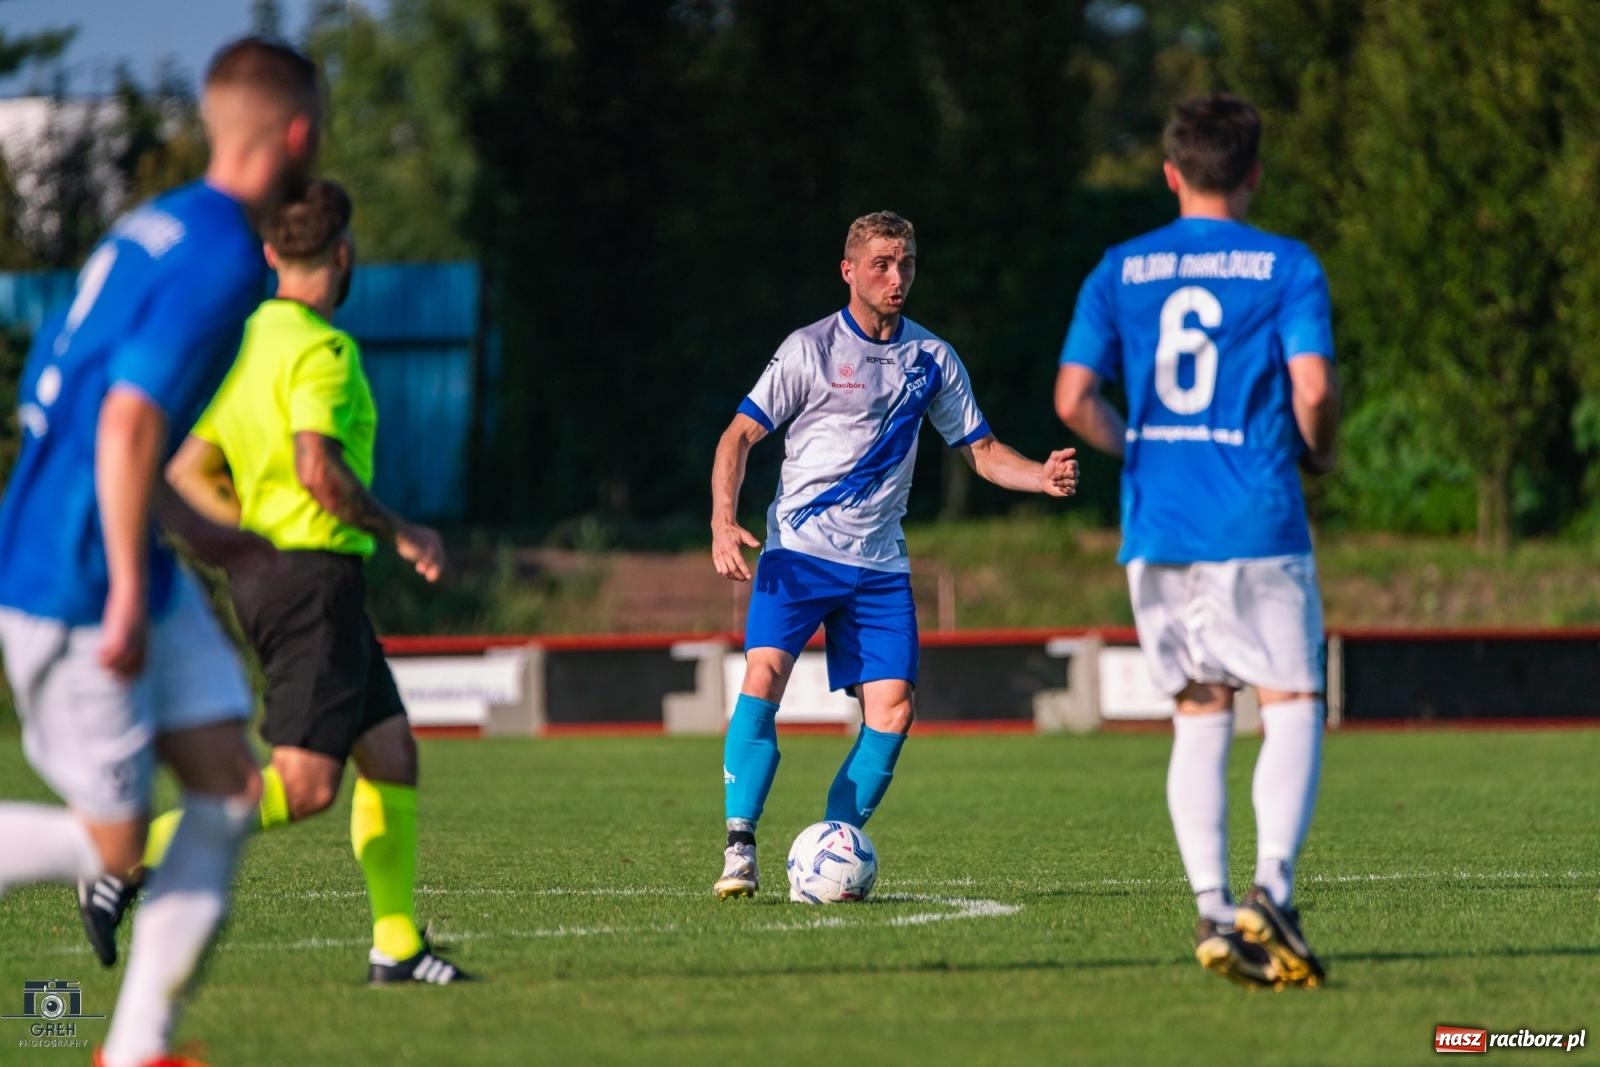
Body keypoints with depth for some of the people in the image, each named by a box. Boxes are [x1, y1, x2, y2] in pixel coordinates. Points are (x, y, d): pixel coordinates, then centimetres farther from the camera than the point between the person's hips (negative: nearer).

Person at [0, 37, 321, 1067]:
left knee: (229, 788, 5)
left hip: (132, 564, 10)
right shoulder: (223, 262, -18)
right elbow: (127, 422, -26)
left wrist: (194, 532, 27)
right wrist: (129, 596, -23)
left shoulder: (158, 227, 12)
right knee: (111, 843, -3)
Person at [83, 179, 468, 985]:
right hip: (315, 577, -10)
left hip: (264, 570, 10)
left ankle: (397, 948, 12)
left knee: (392, 753, 12)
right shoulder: (321, 347, -13)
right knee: (303, 784, -13)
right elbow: (318, 468, -24)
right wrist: (402, 533, -12)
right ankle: (138, 858, -18)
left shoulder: (244, 342, 14)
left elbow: (186, 474, 16)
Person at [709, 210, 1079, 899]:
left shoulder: (931, 359, 9)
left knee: (892, 709, -8)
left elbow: (982, 452, 16)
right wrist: (723, 521, -17)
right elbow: (741, 434, -2)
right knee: (763, 675, -22)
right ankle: (739, 850, -19)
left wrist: (1043, 477, -5)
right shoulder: (811, 349, -2)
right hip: (799, 550, -4)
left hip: (879, 564, 4)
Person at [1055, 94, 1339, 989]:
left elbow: (1075, 399, 2)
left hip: (1156, 530, 4)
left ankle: (1214, 912, 1)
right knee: (1294, 706, 1)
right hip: (1258, 528, -4)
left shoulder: (1120, 271, 7)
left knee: (1200, 715, 10)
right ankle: (1270, 892, -18)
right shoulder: (1286, 267, -2)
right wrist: (1319, 452, 7)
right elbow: (1313, 388, -13)